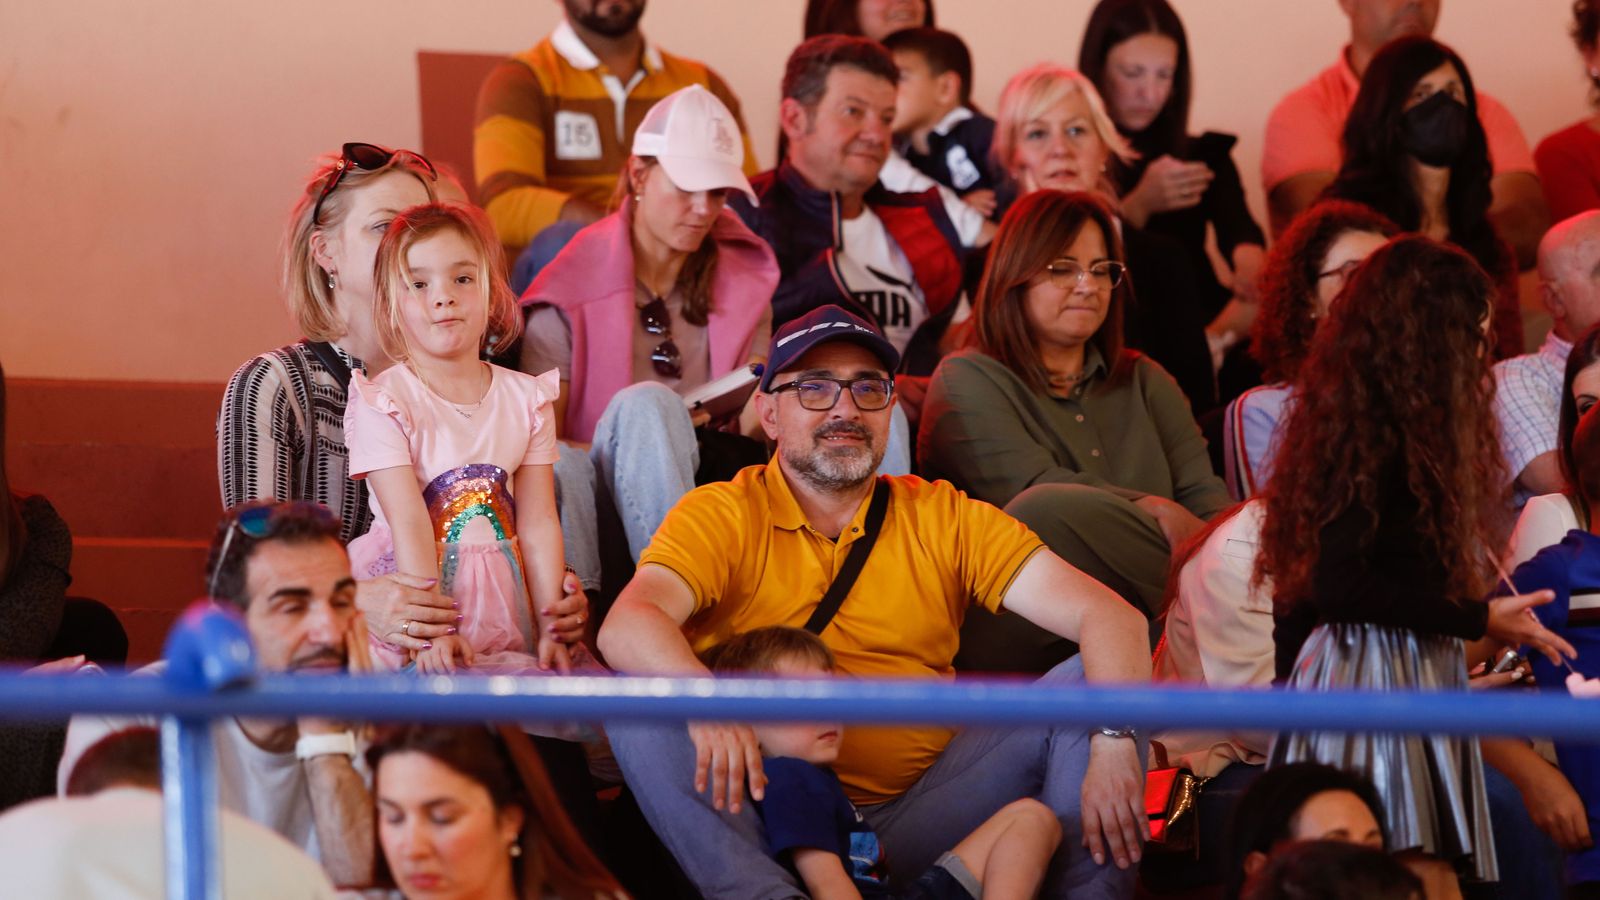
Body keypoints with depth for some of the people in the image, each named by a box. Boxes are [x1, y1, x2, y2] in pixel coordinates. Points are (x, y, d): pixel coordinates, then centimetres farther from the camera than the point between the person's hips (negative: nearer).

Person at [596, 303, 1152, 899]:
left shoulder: (944, 519, 10)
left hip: (919, 822, 2)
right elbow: (626, 627, -16)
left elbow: (1110, 618, -1)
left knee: (1088, 683, -12)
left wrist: (1113, 740, -23)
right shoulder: (721, 516, 4)